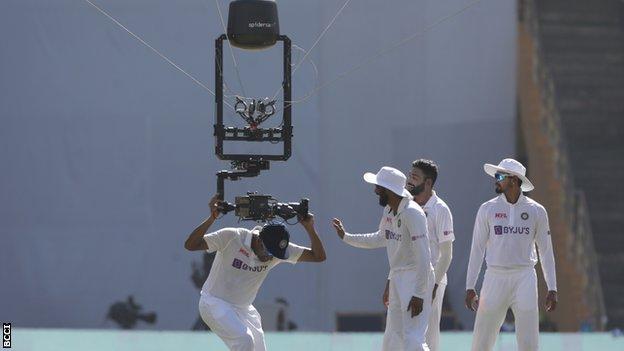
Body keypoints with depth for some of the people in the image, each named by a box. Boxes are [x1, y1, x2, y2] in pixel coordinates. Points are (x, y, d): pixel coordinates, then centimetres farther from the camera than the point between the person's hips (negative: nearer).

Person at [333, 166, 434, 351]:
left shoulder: (412, 213, -20)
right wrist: (346, 237, 27)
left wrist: (418, 294, -23)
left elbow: (423, 256, -22)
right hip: (397, 279, 9)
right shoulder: (389, 211, 8)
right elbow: (381, 238, 28)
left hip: (416, 278, -9)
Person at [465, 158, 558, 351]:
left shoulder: (536, 211, 4)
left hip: (524, 277, 0)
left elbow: (546, 251, 9)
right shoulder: (487, 209, 4)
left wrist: (552, 289, 4)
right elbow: (477, 249, 5)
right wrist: (470, 288, 0)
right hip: (496, 277, 0)